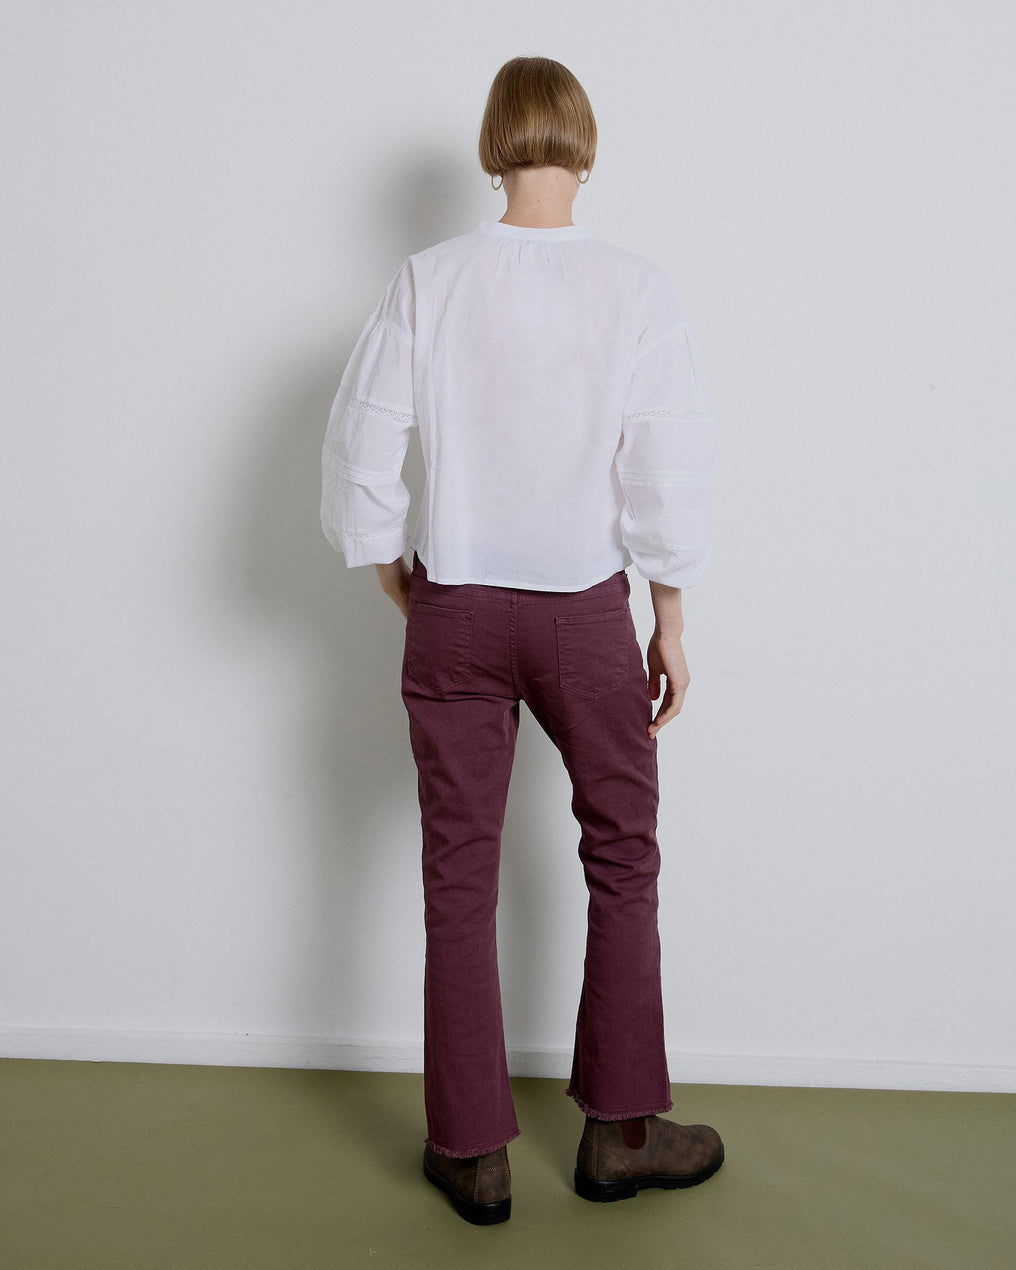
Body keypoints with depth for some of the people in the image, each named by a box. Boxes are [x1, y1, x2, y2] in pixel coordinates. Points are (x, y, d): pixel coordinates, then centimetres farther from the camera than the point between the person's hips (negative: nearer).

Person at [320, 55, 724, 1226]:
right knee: (622, 857, 16)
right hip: (584, 611, 0)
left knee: (459, 874, 10)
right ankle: (620, 1131, 25)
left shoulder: (429, 281, -5)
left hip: (454, 610, 1)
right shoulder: (635, 288, -7)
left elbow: (361, 454, -5)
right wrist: (670, 622, 4)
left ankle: (472, 1153, 20)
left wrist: (399, 586, 10)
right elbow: (673, 472, -7)